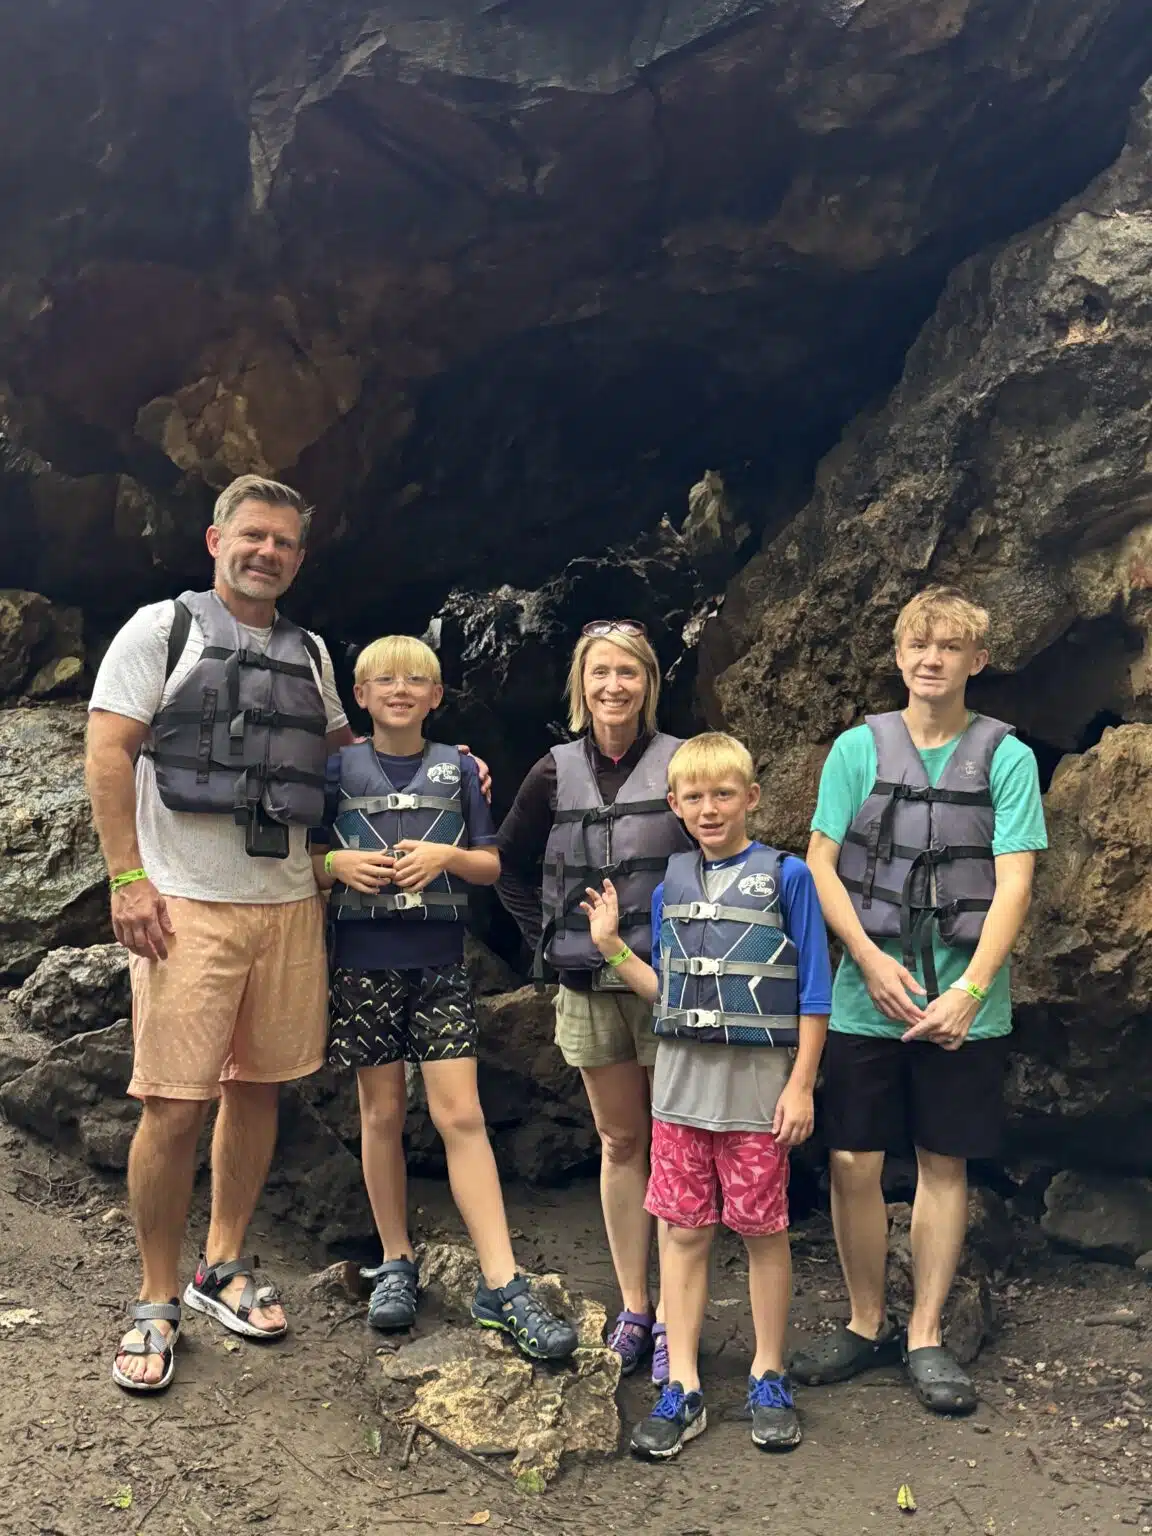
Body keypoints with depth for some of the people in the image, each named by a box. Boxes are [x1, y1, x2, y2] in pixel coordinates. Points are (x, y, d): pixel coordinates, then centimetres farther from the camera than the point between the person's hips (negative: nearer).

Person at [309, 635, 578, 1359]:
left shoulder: (457, 768, 7)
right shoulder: (340, 768, 6)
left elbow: (490, 864, 7)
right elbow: (311, 860, 9)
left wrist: (444, 855, -12)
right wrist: (340, 865, -12)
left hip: (440, 959, 0)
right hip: (364, 960, 1)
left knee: (461, 1114, -6)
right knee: (383, 1111, 7)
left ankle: (502, 1285, -3)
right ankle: (397, 1264, 22)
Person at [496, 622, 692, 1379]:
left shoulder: (681, 764, -4)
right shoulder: (556, 774, 3)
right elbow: (512, 867, 13)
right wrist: (548, 940, 6)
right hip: (590, 988, 3)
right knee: (620, 1143, 12)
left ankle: (672, 1313, 13)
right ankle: (632, 1307, 23)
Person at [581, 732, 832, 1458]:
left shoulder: (786, 877, -6)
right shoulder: (672, 884, 7)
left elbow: (813, 994, -5)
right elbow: (666, 990, 12)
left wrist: (800, 1085, -9)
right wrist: (612, 947, 0)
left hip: (757, 1083, -4)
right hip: (681, 1079, 4)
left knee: (763, 1229, 7)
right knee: (684, 1230, 8)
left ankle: (769, 1378, 25)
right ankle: (683, 1388, 18)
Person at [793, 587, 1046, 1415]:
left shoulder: (1007, 757, 1)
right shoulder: (858, 748, 3)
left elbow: (1014, 884, -5)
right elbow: (821, 865, 1)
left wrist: (970, 990, -16)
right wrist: (873, 963, -11)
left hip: (965, 1005, 0)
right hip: (865, 998, 1)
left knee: (945, 1164, 9)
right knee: (854, 1162, 4)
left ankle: (926, 1337, 23)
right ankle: (867, 1324, 24)